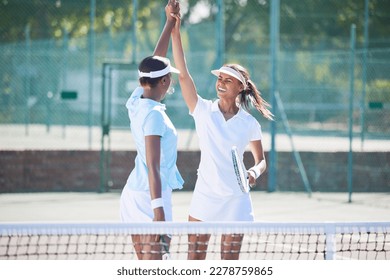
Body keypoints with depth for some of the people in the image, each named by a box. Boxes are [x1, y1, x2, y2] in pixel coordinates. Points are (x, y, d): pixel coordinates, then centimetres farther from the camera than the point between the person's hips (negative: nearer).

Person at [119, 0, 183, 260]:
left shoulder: (137, 101, 5)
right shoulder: (154, 115, -17)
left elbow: (155, 61, 18)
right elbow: (153, 167, -22)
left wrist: (171, 21, 19)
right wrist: (158, 210, -25)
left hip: (133, 192, 9)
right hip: (150, 196, -9)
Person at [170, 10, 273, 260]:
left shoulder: (250, 124, 2)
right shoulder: (203, 111, 0)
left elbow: (261, 160, 12)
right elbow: (183, 74, -10)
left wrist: (255, 172, -12)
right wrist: (175, 32, -18)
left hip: (236, 202, 0)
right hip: (204, 198, 0)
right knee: (194, 261, 0)